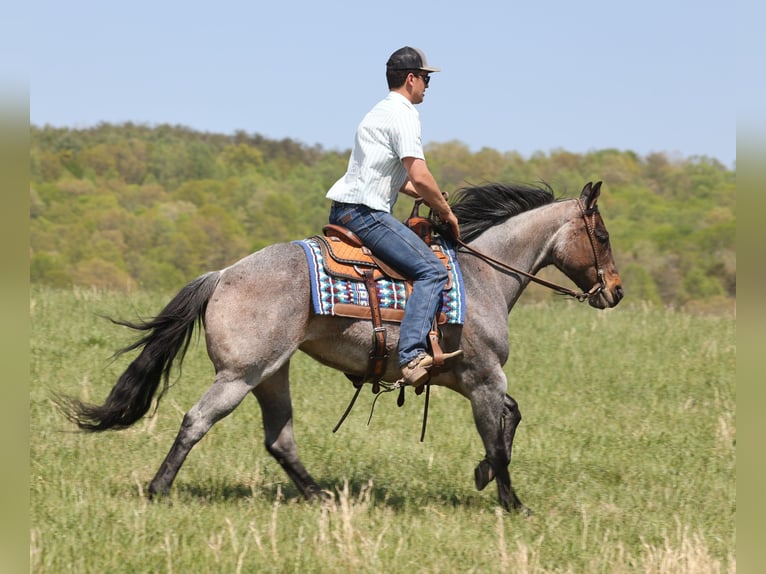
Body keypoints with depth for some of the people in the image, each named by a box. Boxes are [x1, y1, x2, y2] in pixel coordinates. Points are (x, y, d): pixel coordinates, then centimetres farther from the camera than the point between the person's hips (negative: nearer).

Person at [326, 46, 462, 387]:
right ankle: (412, 356, -33)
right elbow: (419, 177, -19)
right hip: (364, 212, -11)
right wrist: (446, 212, -5)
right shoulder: (403, 114, -10)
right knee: (431, 270, -19)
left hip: (343, 211, 11)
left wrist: (432, 200, 21)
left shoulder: (381, 112, 22)